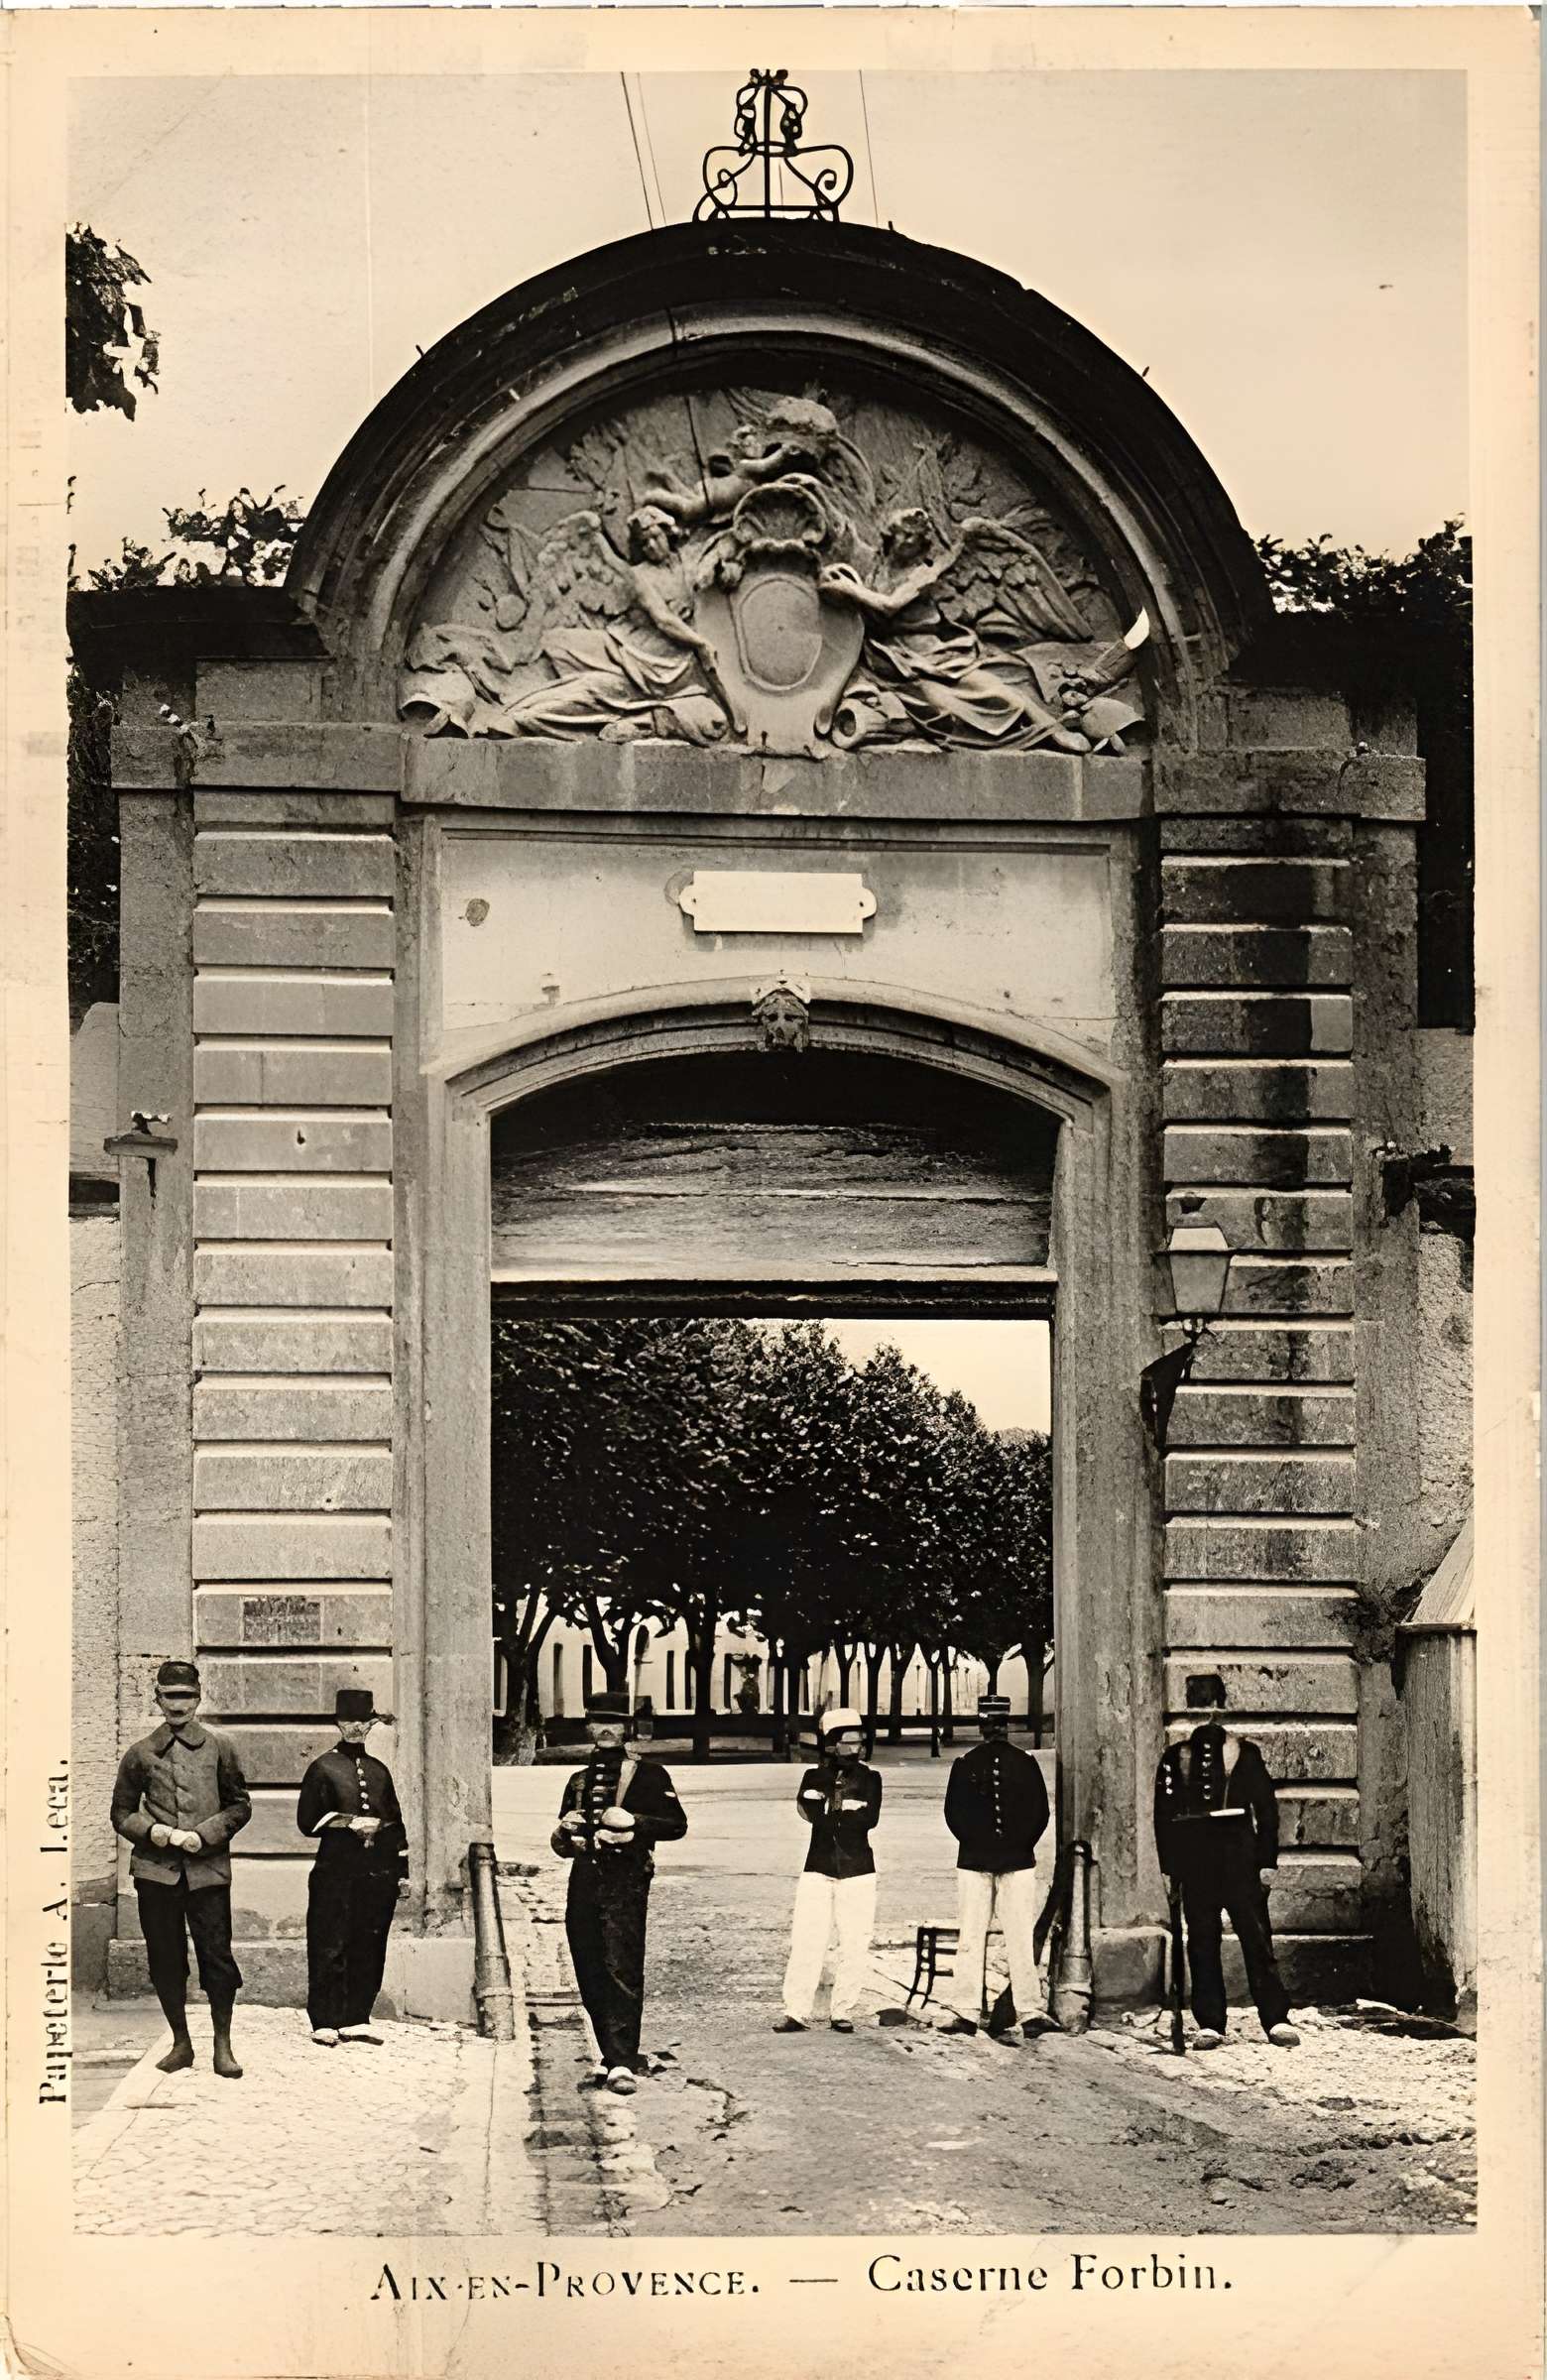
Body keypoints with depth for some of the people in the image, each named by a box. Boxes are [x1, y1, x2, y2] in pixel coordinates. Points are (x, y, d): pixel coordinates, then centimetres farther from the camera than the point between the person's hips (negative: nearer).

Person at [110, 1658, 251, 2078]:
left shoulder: (218, 1749, 8)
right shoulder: (140, 1753, 9)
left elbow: (239, 1806, 9)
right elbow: (122, 1813, 13)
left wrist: (204, 1834, -7)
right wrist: (150, 1831, -7)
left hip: (208, 1867, -1)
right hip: (155, 1869, 1)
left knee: (216, 1954, -5)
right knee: (164, 1959, 5)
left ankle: (223, 2045, 6)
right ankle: (181, 2043, 18)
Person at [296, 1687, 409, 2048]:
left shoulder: (379, 1771, 15)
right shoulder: (323, 1768, 2)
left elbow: (396, 1823, 18)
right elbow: (307, 1821, -1)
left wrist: (402, 1872, 14)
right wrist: (349, 1823, -11)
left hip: (378, 1870, 4)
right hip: (336, 1870, -4)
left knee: (369, 1948, 5)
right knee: (330, 1947, -5)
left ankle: (356, 2018, 12)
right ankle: (325, 2022, 0)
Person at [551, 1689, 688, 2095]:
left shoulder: (649, 1775, 7)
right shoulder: (579, 1781, 21)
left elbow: (677, 1825, -1)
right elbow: (562, 1847, 25)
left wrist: (633, 1821, -14)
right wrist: (565, 1830, 2)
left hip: (625, 1882, -6)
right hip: (584, 1881, 6)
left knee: (622, 1971, -15)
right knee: (590, 1977, 5)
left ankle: (621, 2064, -19)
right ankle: (611, 2056, 17)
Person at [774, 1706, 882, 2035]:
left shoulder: (869, 1778, 7)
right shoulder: (814, 1777, 10)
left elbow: (870, 1818, -8)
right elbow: (808, 1810, -8)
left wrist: (830, 1815, -9)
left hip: (857, 1872, 0)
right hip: (818, 1869, 0)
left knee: (855, 1946, -2)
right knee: (806, 1942, -7)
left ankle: (843, 2011, 7)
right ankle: (796, 2011, -5)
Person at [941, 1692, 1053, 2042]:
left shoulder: (965, 1764, -4)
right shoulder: (1025, 1763, -2)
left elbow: (953, 1814, -3)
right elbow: (1041, 1813, 0)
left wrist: (975, 1842, 8)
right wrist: (1020, 1844, 9)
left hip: (974, 1859, 0)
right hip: (1018, 1860, 1)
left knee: (970, 1939, 5)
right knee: (1021, 1940, 2)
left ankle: (967, 2013, 3)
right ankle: (1029, 2013, -1)